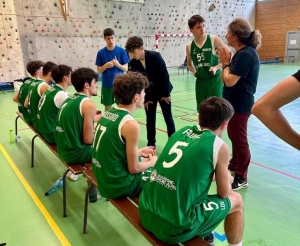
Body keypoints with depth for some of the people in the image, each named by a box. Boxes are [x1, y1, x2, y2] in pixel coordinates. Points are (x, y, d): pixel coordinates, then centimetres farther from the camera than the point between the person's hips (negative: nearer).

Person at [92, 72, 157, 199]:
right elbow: (134, 169, -17)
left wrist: (139, 152, 16)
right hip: (117, 186, -8)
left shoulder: (107, 114, 0)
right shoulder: (131, 124, -23)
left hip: (103, 179, 8)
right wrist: (152, 162, 2)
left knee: (145, 166, 23)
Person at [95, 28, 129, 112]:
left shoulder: (121, 51, -2)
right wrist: (106, 66, -16)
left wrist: (118, 64, -20)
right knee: (107, 107, 9)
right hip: (106, 85, 1)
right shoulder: (101, 52, 1)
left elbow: (126, 68, -1)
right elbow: (99, 70, 3)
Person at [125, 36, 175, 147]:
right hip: (149, 94, 2)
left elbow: (164, 75, -17)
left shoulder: (155, 56, -20)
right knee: (150, 120, 5)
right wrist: (144, 99, -5)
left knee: (168, 118, 5)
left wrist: (165, 94, -14)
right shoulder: (133, 63, -11)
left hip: (163, 92, -2)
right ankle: (151, 144, 18)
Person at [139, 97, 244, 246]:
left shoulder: (181, 132, 7)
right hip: (174, 228, -6)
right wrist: (227, 179, 26)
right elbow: (224, 193, 5)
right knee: (236, 200, 15)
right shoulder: (219, 146, -7)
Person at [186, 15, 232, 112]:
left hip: (215, 80, -3)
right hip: (200, 81, 4)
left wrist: (216, 67, -15)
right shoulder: (189, 46, 4)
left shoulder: (214, 39, -6)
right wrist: (194, 71, 0)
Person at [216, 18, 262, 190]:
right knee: (234, 137, 21)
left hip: (240, 105, -10)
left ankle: (242, 178, 13)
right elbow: (228, 78, 11)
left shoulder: (246, 54, -21)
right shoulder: (244, 53, 11)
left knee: (239, 140, 0)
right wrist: (226, 61, 0)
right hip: (235, 103, 10)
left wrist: (226, 63, -11)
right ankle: (234, 165, 39)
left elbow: (229, 81, -25)